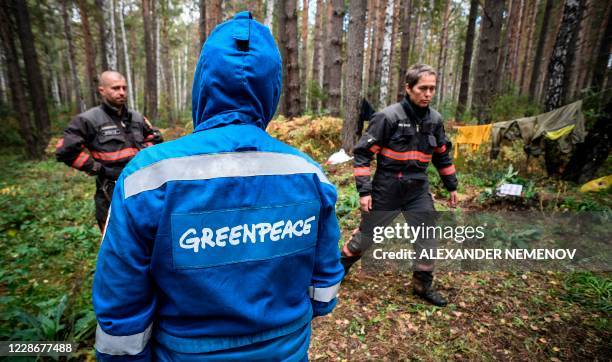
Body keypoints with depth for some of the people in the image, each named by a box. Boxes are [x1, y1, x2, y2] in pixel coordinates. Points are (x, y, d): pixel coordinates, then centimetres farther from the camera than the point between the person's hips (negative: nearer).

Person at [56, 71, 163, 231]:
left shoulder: (136, 117, 8)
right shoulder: (89, 120, -9)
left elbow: (155, 137, 23)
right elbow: (65, 150, -12)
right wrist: (97, 168, -12)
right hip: (112, 195, -5)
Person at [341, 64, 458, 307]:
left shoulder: (434, 119, 3)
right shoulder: (388, 116, -15)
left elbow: (442, 155, 17)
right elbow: (363, 153, -14)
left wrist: (452, 186, 20)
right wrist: (364, 190, -17)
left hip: (418, 190, 5)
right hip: (386, 189, -5)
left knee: (428, 238, 8)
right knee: (366, 234, 9)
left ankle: (423, 285, 31)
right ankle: (339, 268, 34)